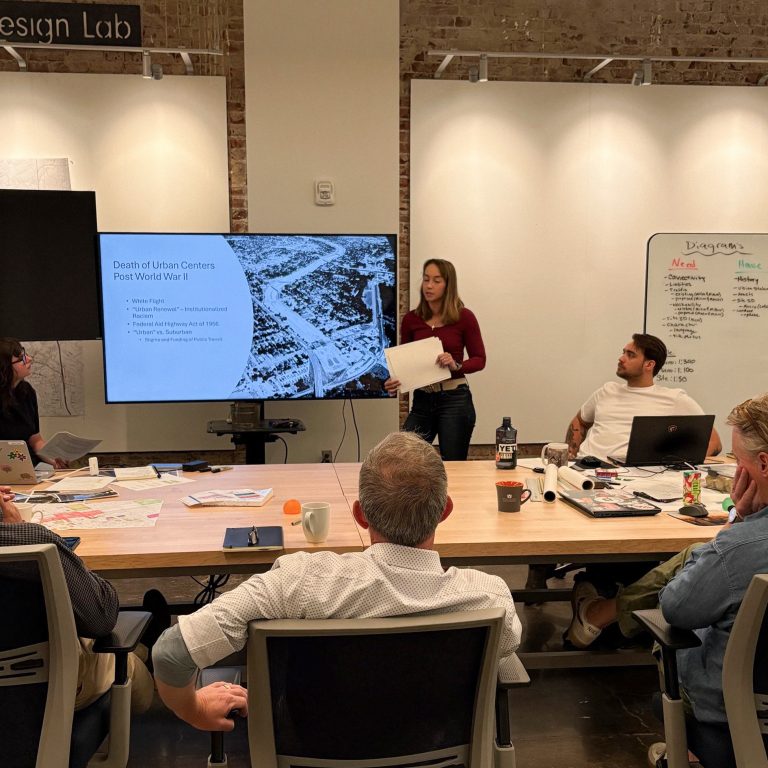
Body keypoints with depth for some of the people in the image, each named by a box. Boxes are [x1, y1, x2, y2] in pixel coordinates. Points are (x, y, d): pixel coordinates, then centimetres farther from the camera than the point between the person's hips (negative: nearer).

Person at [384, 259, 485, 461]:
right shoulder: (411, 319, 3)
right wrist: (393, 383, -11)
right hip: (421, 401, 3)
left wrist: (456, 365, -19)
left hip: (455, 400, -3)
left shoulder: (464, 317, -5)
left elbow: (479, 359, 1)